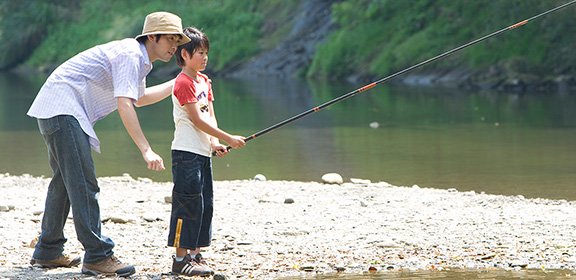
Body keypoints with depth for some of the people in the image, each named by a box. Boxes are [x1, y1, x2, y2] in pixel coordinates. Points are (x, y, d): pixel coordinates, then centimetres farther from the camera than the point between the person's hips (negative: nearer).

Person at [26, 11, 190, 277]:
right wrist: (146, 150, -30)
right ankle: (97, 256, -19)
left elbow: (139, 98, 37)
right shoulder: (130, 55, -15)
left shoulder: (138, 59, 17)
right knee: (83, 183, -15)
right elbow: (124, 105, -26)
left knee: (65, 181, 16)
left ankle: (48, 252, 24)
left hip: (62, 112, 11)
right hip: (62, 106, -11)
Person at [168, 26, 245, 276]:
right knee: (189, 204, -9)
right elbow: (197, 120, -17)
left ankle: (194, 254, 17)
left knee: (205, 204, 11)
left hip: (203, 153, 9)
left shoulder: (204, 81, 16)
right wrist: (228, 139, -16)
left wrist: (214, 142, -4)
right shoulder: (183, 83, -13)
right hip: (187, 153, -9)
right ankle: (180, 259, -6)